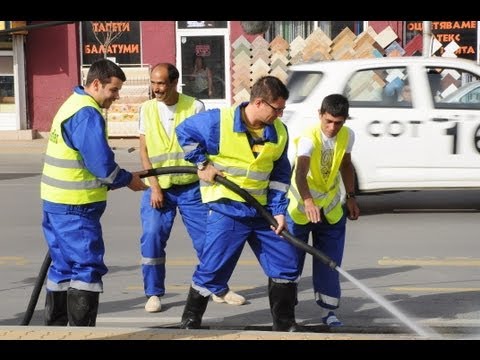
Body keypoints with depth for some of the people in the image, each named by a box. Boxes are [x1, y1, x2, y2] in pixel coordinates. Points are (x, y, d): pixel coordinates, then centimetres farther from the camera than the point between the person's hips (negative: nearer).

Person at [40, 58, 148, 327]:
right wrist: (129, 180, -3)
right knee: (88, 268, -5)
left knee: (64, 266, 17)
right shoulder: (87, 114, -17)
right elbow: (102, 164, -20)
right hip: (75, 206, -10)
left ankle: (56, 326, 26)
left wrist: (121, 177, 12)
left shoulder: (73, 105, 16)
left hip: (57, 203, 10)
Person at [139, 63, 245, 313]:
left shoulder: (194, 107, -4)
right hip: (158, 187, 1)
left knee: (207, 237, 3)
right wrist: (154, 187, -6)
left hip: (190, 187, -1)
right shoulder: (147, 109, 2)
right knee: (152, 238, -6)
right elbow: (144, 150, 1)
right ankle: (154, 294, 8)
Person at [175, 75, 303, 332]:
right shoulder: (218, 121, -13)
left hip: (261, 210, 5)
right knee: (212, 268, -4)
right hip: (226, 208, -5)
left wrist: (279, 210, 3)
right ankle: (190, 322, 16)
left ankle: (284, 323, 21)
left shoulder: (279, 132, 2)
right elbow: (184, 131, 1)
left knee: (286, 262, 6)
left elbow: (279, 174, 10)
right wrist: (202, 163, -4)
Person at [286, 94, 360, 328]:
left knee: (330, 262, 4)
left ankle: (328, 310, 14)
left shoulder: (347, 136, -7)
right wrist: (308, 202, -59)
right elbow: (300, 172, -42)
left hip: (331, 209, 4)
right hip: (301, 206, -4)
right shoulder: (309, 138, -27)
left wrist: (351, 197, 7)